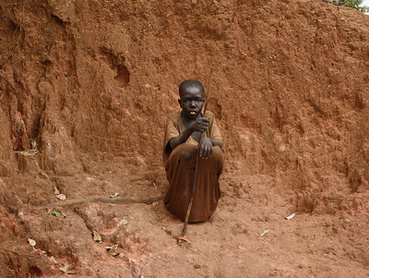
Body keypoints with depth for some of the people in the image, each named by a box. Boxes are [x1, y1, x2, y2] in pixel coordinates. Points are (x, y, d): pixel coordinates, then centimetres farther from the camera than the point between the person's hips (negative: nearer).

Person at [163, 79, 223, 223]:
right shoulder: (173, 119, -6)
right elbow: (173, 145, -24)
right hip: (180, 171, -2)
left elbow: (220, 145, -10)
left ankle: (204, 203, -8)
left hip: (205, 171, 2)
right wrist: (190, 128, -44)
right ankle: (181, 203, -14)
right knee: (185, 151, -34)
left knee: (216, 153, -29)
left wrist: (209, 140, -35)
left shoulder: (209, 117, 1)